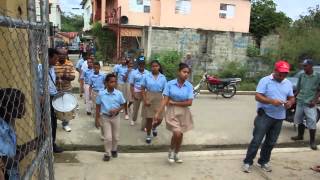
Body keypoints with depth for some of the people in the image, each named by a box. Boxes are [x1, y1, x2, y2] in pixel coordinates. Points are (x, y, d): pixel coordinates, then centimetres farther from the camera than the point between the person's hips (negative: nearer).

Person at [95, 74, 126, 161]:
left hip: (116, 117, 2)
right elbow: (98, 107, -3)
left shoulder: (119, 93, -11)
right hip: (105, 117, -1)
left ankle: (114, 150, 39)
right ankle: (107, 153, 18)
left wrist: (116, 110, -18)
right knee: (108, 137, -2)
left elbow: (123, 105, 1)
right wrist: (97, 119, -3)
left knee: (116, 137, 14)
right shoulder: (101, 94, -12)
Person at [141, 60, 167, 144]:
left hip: (159, 99, 2)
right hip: (149, 98, -1)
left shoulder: (163, 78, 1)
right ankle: (148, 135, 25)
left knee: (160, 119, 3)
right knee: (149, 118, 2)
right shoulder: (147, 76, -3)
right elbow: (143, 89, -1)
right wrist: (145, 100, -10)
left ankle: (154, 127, 39)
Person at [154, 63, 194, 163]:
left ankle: (176, 154, 36)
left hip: (184, 112, 3)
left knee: (180, 135, 12)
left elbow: (189, 103, -12)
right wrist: (158, 113, -16)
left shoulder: (189, 86, -6)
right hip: (172, 112, -2)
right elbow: (165, 100, -11)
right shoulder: (170, 84, -10)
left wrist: (174, 102, -13)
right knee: (177, 133, -15)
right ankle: (171, 151, 15)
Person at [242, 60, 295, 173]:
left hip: (279, 118, 6)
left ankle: (263, 162, 29)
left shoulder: (288, 83, 9)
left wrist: (290, 103, -9)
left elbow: (292, 98, 15)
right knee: (257, 140, -4)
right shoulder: (265, 80, -9)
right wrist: (272, 101, -29)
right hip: (265, 115, -5)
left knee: (271, 142, 14)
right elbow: (258, 97, -14)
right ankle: (248, 162, 7)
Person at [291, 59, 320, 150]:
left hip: (310, 103, -5)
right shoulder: (301, 76, 6)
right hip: (300, 102, 5)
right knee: (299, 120, 16)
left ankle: (312, 141, 8)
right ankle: (300, 136, 35)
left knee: (312, 123, -5)